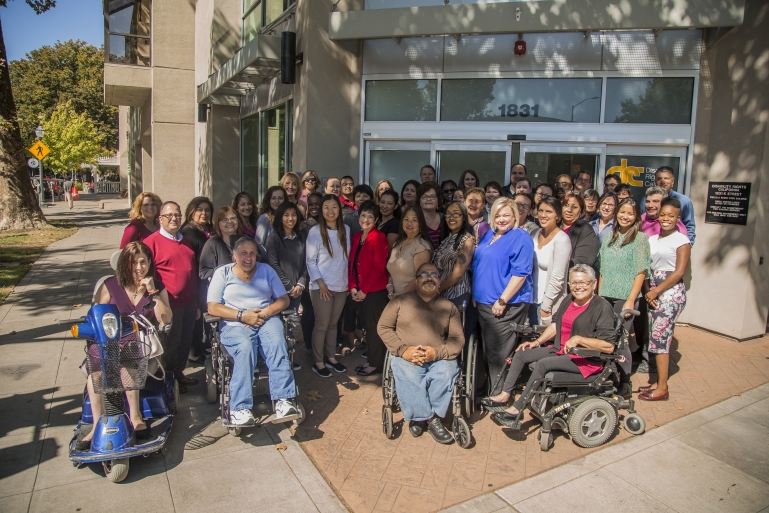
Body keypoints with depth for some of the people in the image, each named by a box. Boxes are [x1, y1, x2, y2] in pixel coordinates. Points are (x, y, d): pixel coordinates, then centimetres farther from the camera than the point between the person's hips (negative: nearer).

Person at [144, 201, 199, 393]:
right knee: (170, 343, 7)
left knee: (185, 341, 16)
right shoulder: (152, 242, -8)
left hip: (188, 303, 6)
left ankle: (179, 372, 34)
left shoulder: (186, 242, 14)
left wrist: (196, 303, 20)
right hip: (169, 305, -6)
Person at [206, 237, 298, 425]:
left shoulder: (266, 270, 14)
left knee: (277, 343, -31)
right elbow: (213, 307, -1)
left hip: (267, 320, 2)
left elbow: (284, 300, 9)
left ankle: (283, 400, -36)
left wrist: (265, 313, -11)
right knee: (245, 349, -35)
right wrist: (242, 315, -14)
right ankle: (240, 408, -35)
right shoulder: (222, 273, 8)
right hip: (234, 325, -2)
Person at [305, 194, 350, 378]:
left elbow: (347, 256, 11)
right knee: (322, 325, 2)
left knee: (333, 324, 13)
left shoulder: (346, 230, 6)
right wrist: (320, 283, -12)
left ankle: (331, 357, 27)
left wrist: (348, 281, 7)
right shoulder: (315, 231, -8)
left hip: (341, 285, 4)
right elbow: (310, 260, -7)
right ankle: (318, 362, 15)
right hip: (322, 286, -4)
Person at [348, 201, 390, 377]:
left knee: (374, 327, 2)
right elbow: (352, 264, 12)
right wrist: (353, 287, 0)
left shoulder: (379, 237, -12)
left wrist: (364, 290, -14)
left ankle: (376, 364, 15)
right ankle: (372, 360, 26)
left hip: (375, 291, -7)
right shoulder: (356, 237, 11)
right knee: (368, 325, 13)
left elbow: (379, 268, -16)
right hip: (361, 291, 7)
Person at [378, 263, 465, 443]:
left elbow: (458, 339, 6)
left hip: (439, 358, 1)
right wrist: (403, 350, -10)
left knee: (446, 374, -30)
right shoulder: (401, 301, 10)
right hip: (406, 357, -1)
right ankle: (432, 419, -15)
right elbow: (383, 327, 5)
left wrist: (437, 352, -13)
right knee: (410, 378, -32)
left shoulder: (449, 307, 14)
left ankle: (419, 417, -16)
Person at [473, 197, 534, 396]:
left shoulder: (521, 238, -9)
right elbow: (478, 266, 22)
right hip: (484, 303, 8)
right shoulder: (488, 235, 15)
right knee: (488, 351, 16)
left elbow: (520, 274, -17)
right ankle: (490, 390, 29)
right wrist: (476, 294, 15)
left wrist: (502, 301, -19)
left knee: (499, 353, -4)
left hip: (506, 306, -8)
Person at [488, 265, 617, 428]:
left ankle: (517, 409, -22)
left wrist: (578, 339, -27)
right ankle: (505, 394, 2)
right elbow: (555, 324, 21)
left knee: (543, 364, -28)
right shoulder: (568, 300, 10)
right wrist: (537, 342, 11)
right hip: (561, 350, 9)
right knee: (521, 354, 0)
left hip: (586, 358, -9)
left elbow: (609, 346, -21)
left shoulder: (602, 307, -14)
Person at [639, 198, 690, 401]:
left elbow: (679, 272, -10)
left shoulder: (681, 240, -3)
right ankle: (659, 381, 16)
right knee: (658, 337, 7)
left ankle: (662, 388, -1)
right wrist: (647, 291, -3)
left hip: (671, 293, -6)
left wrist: (656, 291, -11)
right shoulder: (652, 239, 14)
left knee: (659, 338, -8)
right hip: (653, 293, 6)